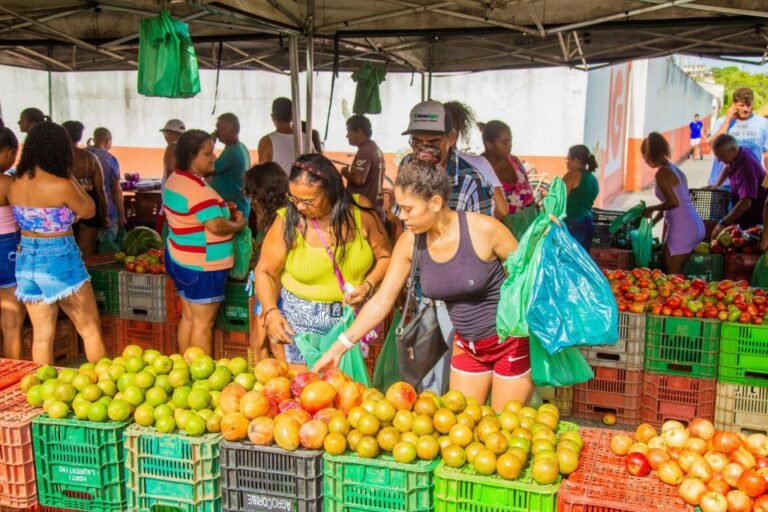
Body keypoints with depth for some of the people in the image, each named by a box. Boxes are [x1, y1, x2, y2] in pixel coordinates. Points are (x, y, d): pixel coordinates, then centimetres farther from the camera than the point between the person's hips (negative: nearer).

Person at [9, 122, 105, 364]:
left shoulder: (14, 185, 0)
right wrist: (71, 177, 2)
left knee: (42, 335, 13)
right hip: (60, 260, -6)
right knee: (90, 328, 10)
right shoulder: (61, 185, -18)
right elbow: (89, 211, -2)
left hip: (26, 261, 6)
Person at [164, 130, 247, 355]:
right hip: (203, 265, -10)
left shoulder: (175, 179, 9)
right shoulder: (198, 189, -23)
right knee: (203, 322, 0)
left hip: (181, 259, 10)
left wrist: (227, 214, 10)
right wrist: (238, 224, -7)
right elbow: (216, 226, -26)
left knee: (189, 316, 17)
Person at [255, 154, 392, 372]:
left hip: (353, 315, 1)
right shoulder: (287, 221, -11)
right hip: (303, 319, -1)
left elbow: (384, 257, 2)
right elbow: (265, 272, -1)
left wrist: (368, 285, -15)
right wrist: (271, 312, -14)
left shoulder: (360, 211, -8)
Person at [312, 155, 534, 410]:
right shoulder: (410, 243, -8)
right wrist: (339, 347, -7)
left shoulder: (484, 230, -22)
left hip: (512, 343, -4)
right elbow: (381, 301, -4)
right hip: (468, 347, 5)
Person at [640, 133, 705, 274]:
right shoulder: (676, 169, 17)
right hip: (696, 227, 9)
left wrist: (651, 209, -4)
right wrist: (652, 223, 28)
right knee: (678, 274, 16)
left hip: (682, 230, -9)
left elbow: (673, 202, -20)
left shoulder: (662, 174, -11)